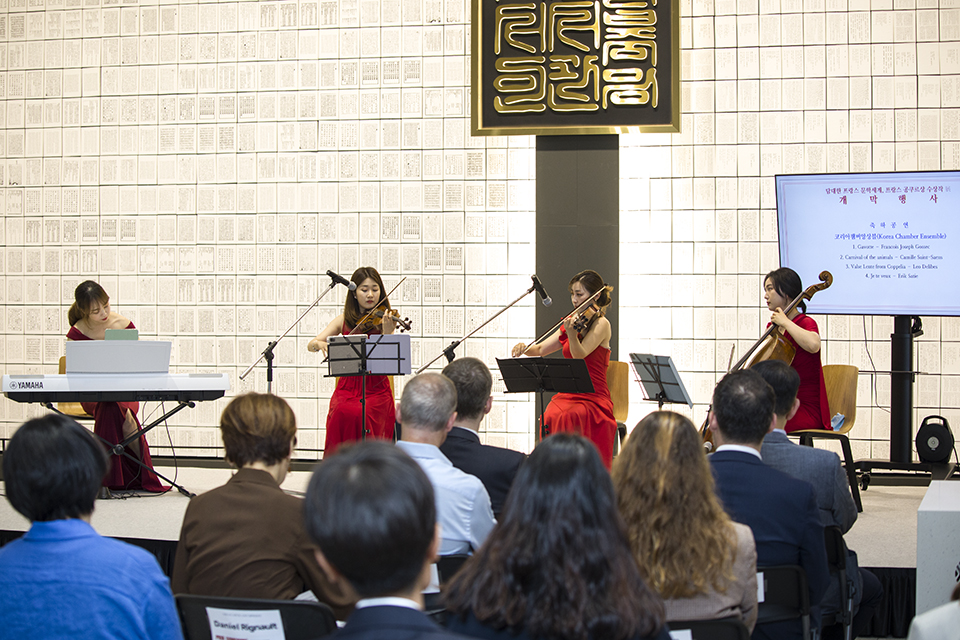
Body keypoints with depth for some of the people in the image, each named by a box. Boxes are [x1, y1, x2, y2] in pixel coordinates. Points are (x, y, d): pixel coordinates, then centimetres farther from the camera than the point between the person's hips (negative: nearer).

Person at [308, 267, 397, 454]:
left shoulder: (384, 321, 2)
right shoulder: (343, 321, 9)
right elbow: (310, 345, 5)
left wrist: (386, 333, -28)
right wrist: (319, 344, -17)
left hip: (375, 388, -2)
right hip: (347, 386, 2)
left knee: (358, 414, -28)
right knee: (341, 412, -25)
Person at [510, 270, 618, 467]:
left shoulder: (601, 324, -4)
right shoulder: (573, 322, 16)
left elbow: (579, 355, -18)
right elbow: (541, 349, 16)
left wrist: (572, 335, -37)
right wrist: (524, 348, -5)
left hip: (593, 400, -5)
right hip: (567, 396, 5)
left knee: (567, 417, -33)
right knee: (550, 417, -25)